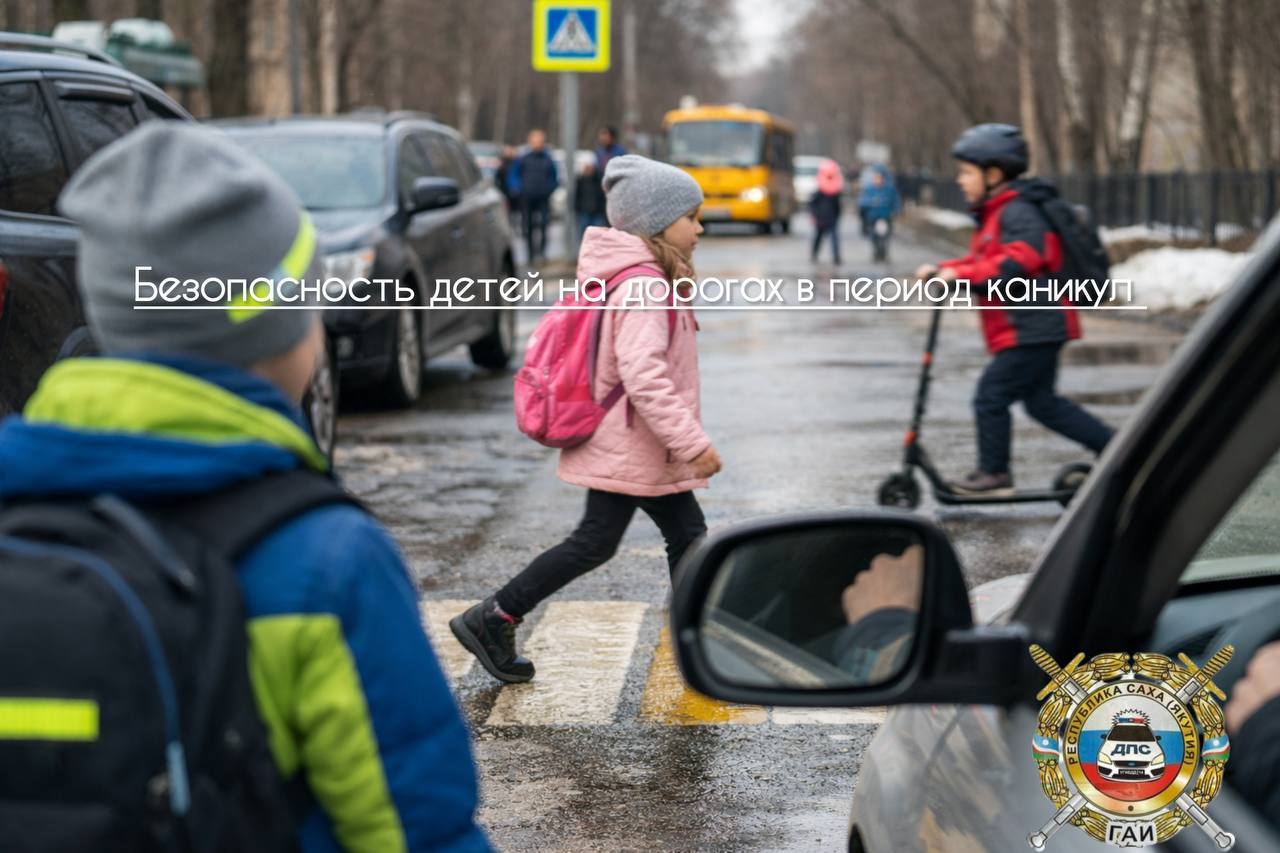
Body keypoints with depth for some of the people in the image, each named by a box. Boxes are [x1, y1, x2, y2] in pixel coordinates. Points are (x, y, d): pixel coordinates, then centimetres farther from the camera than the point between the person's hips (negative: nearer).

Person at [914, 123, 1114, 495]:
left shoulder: (1016, 212, -15)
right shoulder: (994, 215, 19)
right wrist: (942, 270, 8)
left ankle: (994, 472, 6)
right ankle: (1112, 445, 18)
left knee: (991, 396, -5)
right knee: (1042, 402, 15)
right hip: (1036, 328, 11)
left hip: (1033, 328, -11)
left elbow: (1021, 259, -30)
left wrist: (961, 275, -28)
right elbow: (981, 263, 23)